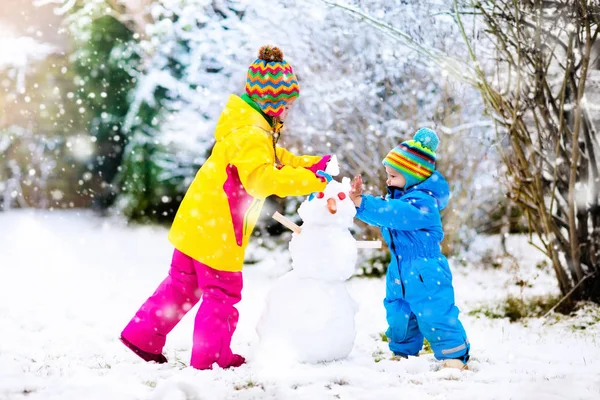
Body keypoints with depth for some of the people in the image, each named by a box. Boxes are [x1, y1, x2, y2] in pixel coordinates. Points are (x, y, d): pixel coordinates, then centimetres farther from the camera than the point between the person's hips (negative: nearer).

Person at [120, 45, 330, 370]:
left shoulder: (257, 129, 11)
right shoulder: (251, 135, -23)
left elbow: (278, 160, 22)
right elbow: (262, 178, -37)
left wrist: (311, 165, 7)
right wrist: (312, 183, -36)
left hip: (196, 225, 10)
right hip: (216, 231, -10)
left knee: (182, 284, 20)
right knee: (222, 293, 5)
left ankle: (143, 335, 27)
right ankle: (211, 357, 16)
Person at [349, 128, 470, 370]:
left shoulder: (422, 202, -22)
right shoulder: (396, 197, 10)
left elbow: (393, 214, -35)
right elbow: (380, 215, 11)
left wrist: (361, 203, -36)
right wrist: (359, 198, -6)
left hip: (425, 273, -9)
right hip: (400, 273, 9)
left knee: (434, 314, -8)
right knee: (398, 314, 16)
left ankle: (455, 356, 1)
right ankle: (403, 353, 31)